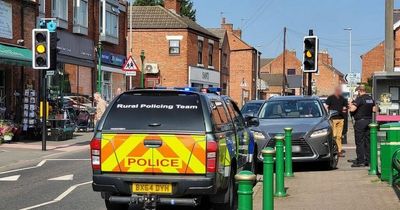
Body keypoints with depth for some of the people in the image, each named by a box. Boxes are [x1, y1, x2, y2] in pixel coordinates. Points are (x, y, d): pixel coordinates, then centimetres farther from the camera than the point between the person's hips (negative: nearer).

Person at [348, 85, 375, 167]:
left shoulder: (359, 99, -14)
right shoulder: (371, 99, 10)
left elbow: (352, 109, -21)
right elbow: (374, 109, 16)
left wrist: (350, 105, -1)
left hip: (360, 121, -7)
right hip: (369, 120, 7)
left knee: (359, 142, -4)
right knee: (367, 141, 11)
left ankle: (360, 161, -5)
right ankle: (368, 160, 13)